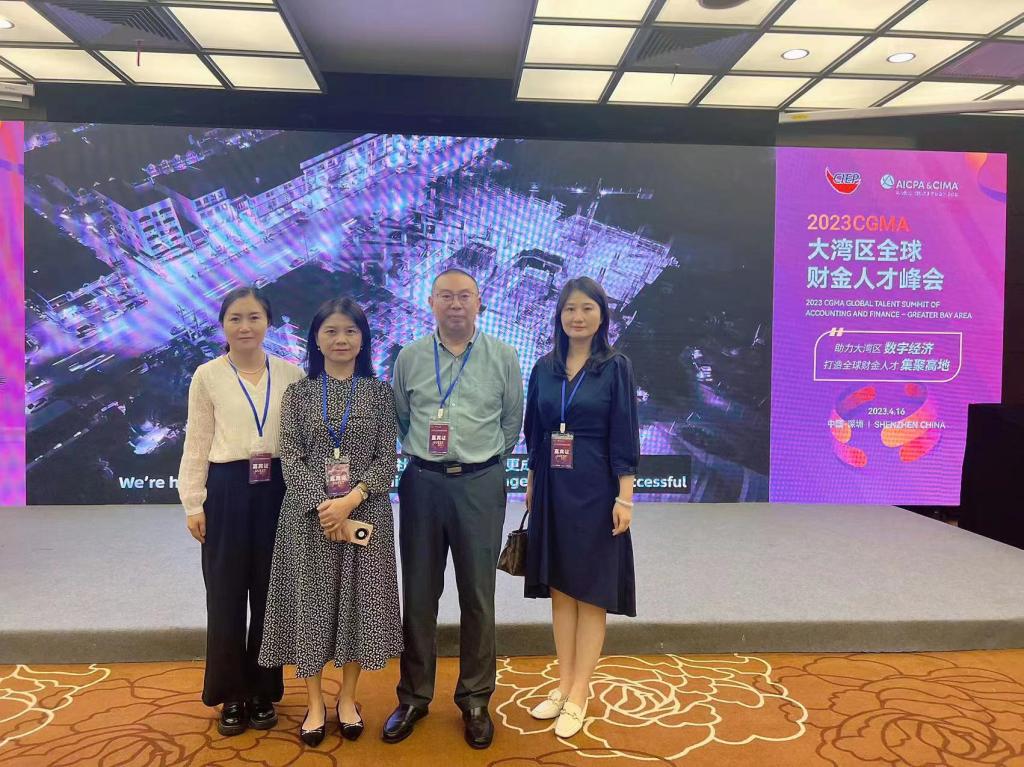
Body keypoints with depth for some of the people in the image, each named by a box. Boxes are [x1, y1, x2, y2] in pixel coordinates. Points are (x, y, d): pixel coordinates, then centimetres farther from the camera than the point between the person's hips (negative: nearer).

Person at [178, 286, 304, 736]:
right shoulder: (207, 376, 0)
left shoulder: (290, 374, 2)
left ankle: (263, 691, 26)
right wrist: (193, 502, -2)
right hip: (227, 490, -1)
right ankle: (231, 694, 25)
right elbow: (197, 444, 2)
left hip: (277, 489, 1)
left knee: (270, 591, 9)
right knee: (226, 592, 8)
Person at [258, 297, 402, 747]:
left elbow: (387, 458, -3)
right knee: (310, 603, 6)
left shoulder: (379, 392, 3)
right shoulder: (298, 392, 4)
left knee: (358, 602, 7)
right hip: (309, 514, 0)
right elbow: (289, 457, -3)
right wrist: (322, 505, -16)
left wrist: (350, 500, -16)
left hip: (364, 512, 0)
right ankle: (315, 704, 24)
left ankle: (348, 700, 26)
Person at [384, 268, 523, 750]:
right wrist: (422, 452, 12)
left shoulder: (503, 357, 2)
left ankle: (475, 700, 22)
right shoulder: (409, 358, 5)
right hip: (421, 482, 1)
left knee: (478, 596, 6)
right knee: (418, 594, 9)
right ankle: (414, 696, 24)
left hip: (480, 484, -1)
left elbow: (512, 420, 9)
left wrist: (485, 457, 10)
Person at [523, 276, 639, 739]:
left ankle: (579, 695, 16)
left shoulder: (616, 367, -6)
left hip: (595, 490, -4)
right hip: (552, 489, 5)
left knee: (591, 592, 5)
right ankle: (564, 685, 25)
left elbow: (624, 437, -8)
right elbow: (535, 432, 11)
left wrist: (624, 498, -12)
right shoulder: (544, 368, 6)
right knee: (559, 588, 12)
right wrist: (531, 485, 11)